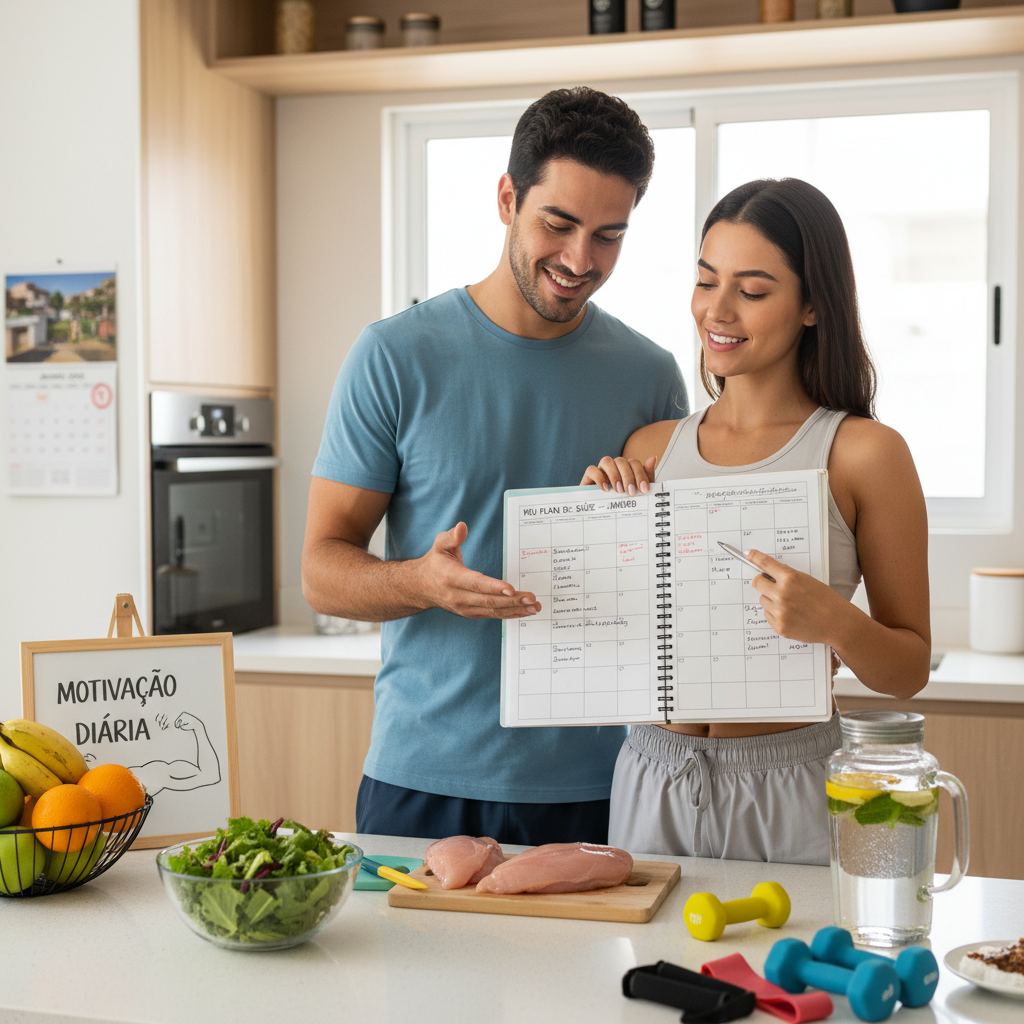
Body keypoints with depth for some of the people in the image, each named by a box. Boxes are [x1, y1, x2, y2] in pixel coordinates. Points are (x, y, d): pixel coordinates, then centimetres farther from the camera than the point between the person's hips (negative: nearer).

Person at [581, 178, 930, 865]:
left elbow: (911, 668, -2)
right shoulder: (650, 450, 6)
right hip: (651, 783, 4)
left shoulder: (865, 452, -5)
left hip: (791, 789, -3)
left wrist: (835, 622, -21)